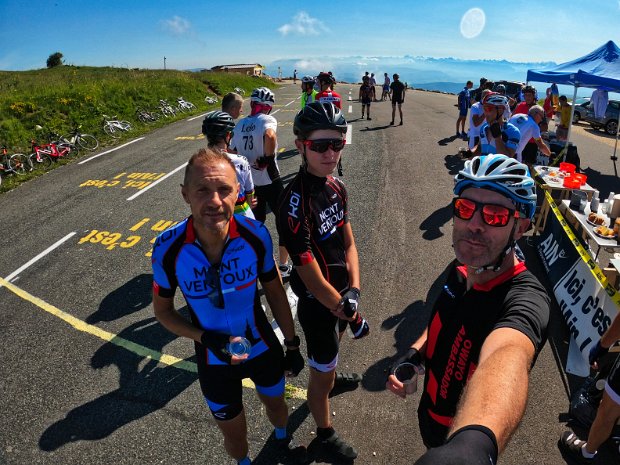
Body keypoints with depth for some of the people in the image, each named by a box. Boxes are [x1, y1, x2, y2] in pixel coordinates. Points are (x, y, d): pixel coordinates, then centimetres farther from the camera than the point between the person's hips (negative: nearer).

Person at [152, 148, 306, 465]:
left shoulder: (255, 234, -24)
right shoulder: (168, 249, -26)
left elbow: (274, 291, -8)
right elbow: (162, 310, -9)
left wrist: (292, 344, 0)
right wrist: (206, 339, -25)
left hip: (263, 347, 1)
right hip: (214, 361, -1)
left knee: (275, 403, 30)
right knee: (234, 433, 23)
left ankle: (282, 437, 67)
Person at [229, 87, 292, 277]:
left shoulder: (240, 124, 7)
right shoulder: (267, 120, -10)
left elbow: (232, 153, 7)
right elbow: (269, 136, -33)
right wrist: (267, 159, -20)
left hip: (249, 182, 6)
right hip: (270, 181, -6)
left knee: (257, 222, 20)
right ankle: (283, 267, 13)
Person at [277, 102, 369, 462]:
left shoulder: (337, 186, -5)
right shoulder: (296, 201, -30)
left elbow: (348, 243, -2)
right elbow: (309, 273, -28)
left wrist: (354, 291, -15)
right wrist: (347, 312, -19)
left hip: (341, 292, 8)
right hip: (317, 302, -7)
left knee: (334, 341, 34)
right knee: (321, 373, 14)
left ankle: (331, 376, 66)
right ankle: (326, 433, 41)